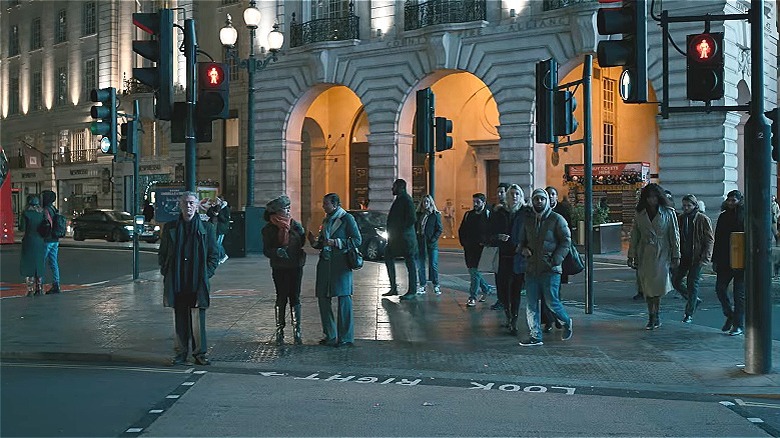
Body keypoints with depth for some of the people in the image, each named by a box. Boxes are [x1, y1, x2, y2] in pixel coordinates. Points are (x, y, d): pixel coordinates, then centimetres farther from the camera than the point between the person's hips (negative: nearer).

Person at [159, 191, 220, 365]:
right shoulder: (170, 227, 9)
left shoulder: (206, 228, 4)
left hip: (198, 284, -1)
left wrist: (206, 275, -2)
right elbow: (162, 254, 15)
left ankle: (200, 353, 10)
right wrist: (167, 273, 4)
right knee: (180, 319, 6)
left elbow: (214, 255, 7)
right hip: (176, 284, 2)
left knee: (198, 319, -1)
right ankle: (181, 353, 16)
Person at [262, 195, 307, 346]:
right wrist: (277, 252, -22)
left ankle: (297, 332, 5)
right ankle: (279, 333, 8)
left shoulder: (296, 225, 6)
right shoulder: (269, 229, -1)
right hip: (279, 268, -2)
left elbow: (304, 243, 4)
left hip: (296, 267, 2)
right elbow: (266, 250, -2)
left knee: (295, 298, 2)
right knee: (281, 298, 1)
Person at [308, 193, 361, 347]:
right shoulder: (326, 220, 18)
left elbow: (357, 240, -8)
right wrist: (314, 241, 3)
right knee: (323, 299, 6)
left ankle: (346, 337, 0)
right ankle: (330, 335, 18)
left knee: (344, 299, -6)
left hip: (341, 264, -7)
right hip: (325, 263, 7)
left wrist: (336, 242, -14)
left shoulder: (347, 218, -3)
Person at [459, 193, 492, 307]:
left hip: (480, 249, -6)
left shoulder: (488, 215, -4)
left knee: (475, 272, -8)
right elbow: (461, 230, 19)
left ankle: (473, 297, -2)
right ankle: (486, 288, 32)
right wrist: (464, 243, 7)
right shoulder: (468, 215, 12)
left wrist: (484, 242, -14)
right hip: (469, 248, 6)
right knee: (472, 271, 12)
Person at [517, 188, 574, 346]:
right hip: (531, 269, 5)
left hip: (550, 270, -5)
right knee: (531, 304, 2)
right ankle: (535, 336, 8)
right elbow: (522, 241, 25)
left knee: (551, 301, -2)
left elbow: (566, 241, -5)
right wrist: (523, 249, 1)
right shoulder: (528, 221, 15)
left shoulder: (556, 219, -2)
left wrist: (555, 260, -14)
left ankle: (566, 323, 26)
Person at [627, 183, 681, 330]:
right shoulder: (640, 214, 8)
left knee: (658, 286, -7)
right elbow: (634, 236, 9)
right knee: (647, 287, 3)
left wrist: (676, 256, -2)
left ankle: (655, 316, 8)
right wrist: (631, 256, 5)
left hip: (662, 255, -3)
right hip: (644, 256, 3)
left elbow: (674, 235, 1)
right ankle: (652, 318, 11)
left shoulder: (668, 213, 0)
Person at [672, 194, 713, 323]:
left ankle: (689, 314, 9)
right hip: (683, 256, 5)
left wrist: (705, 257, -16)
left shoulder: (703, 219, -7)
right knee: (675, 281, 4)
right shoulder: (680, 218, 7)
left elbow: (709, 240, -7)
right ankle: (694, 300, 26)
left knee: (692, 284, -2)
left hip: (696, 257, -5)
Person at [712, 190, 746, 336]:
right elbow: (718, 239, 13)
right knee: (720, 288, 1)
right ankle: (730, 315, 22)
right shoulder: (723, 216, 10)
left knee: (739, 293, 0)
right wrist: (715, 260, 10)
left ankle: (739, 325, 9)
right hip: (725, 261, 5)